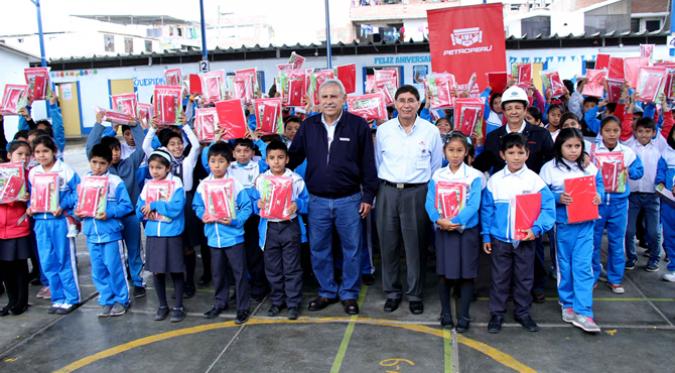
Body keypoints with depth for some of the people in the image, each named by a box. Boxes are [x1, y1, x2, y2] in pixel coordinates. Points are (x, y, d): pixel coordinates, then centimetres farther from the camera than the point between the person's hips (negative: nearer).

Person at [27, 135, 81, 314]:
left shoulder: (65, 170, -7)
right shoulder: (32, 173, 8)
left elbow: (78, 192, -9)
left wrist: (63, 206, -19)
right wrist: (29, 207, -3)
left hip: (60, 220, -5)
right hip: (41, 222, 5)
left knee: (64, 261, 3)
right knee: (47, 262, 9)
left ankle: (71, 298, 14)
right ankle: (58, 298, 20)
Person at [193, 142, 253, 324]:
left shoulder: (235, 184, -12)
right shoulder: (203, 184, 0)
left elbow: (247, 207, -10)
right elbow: (197, 206, 9)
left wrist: (235, 220, -22)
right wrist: (203, 215, -10)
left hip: (233, 236, -4)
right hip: (213, 237, 4)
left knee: (239, 272, 3)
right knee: (217, 272, 17)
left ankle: (243, 307, 14)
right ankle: (220, 303, 34)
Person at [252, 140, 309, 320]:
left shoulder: (296, 179, -3)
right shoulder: (260, 180, 3)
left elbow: (306, 201, 1)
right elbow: (254, 202, 9)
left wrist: (297, 205, -19)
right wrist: (258, 204, -13)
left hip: (290, 226, -2)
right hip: (269, 228, 3)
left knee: (292, 268, 3)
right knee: (272, 268, 11)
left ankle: (293, 303, 14)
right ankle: (277, 301, 27)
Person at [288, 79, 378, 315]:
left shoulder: (358, 125, -5)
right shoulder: (308, 126, 3)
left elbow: (368, 163, -3)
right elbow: (293, 158, 10)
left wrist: (368, 196, -4)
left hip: (349, 200, -2)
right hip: (317, 200, 3)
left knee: (351, 249, 7)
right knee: (319, 250, 11)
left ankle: (349, 294, 23)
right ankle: (327, 292, 28)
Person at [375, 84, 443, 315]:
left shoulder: (431, 131, 0)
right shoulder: (383, 130, 4)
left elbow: (436, 166, 8)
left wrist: (429, 190, 7)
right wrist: (387, 184, 12)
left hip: (417, 193, -1)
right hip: (388, 192, 2)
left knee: (415, 246, 3)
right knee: (388, 245, 6)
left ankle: (415, 295, 17)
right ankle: (392, 293, 21)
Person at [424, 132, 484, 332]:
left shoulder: (474, 176, -5)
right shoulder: (437, 175, 3)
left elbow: (474, 205, -13)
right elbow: (430, 203, -3)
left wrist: (456, 222, -23)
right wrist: (438, 220, -20)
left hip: (467, 230, -2)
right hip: (442, 231, 2)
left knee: (466, 274, 4)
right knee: (445, 273, 8)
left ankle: (463, 316, 15)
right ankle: (445, 314, 22)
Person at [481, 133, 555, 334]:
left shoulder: (534, 180, -6)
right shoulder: (494, 180, -2)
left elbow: (548, 207, -6)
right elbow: (487, 209, 4)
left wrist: (536, 228, -17)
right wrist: (486, 236, 4)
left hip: (525, 240, 0)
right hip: (500, 239, 0)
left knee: (524, 278, 12)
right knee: (499, 278, 8)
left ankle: (523, 313, 28)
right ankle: (496, 314, 21)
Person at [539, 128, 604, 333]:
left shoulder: (589, 167, 6)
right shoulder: (550, 168, -4)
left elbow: (599, 185, 14)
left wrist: (598, 196, -7)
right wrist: (558, 198, -21)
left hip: (585, 223, 2)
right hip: (563, 223, -1)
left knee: (583, 266, -3)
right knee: (565, 265, 11)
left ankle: (583, 312, 0)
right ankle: (568, 304, 27)